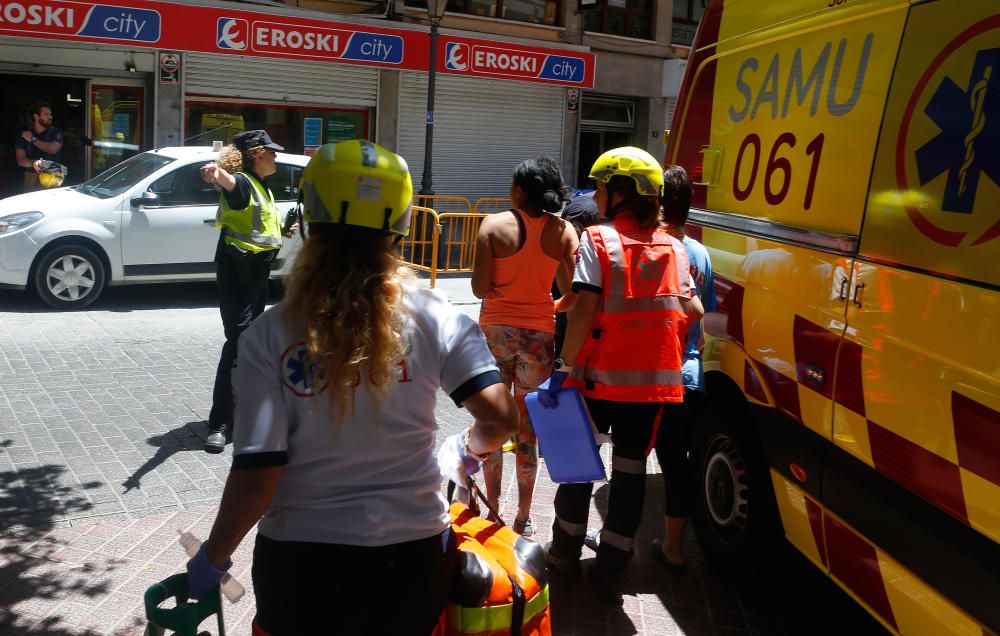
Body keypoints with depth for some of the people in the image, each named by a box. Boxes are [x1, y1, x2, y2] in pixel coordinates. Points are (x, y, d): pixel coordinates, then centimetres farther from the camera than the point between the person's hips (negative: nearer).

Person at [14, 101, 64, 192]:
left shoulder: (56, 132, 3)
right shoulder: (23, 135, 5)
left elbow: (53, 149, -16)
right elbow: (21, 161, -5)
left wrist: (33, 139, -4)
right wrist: (33, 163, -27)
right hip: (32, 179, 1)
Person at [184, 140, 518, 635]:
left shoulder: (270, 335, -12)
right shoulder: (433, 316, -10)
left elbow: (257, 475, -14)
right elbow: (501, 417, -13)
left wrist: (212, 559, 2)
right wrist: (465, 448, 9)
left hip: (303, 558, -1)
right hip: (414, 552, 1)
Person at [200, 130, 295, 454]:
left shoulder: (262, 187, 15)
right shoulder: (242, 181, -13)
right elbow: (229, 182, -40)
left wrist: (284, 232, 21)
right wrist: (216, 173, -60)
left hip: (258, 270, 10)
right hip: (237, 271, -10)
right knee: (238, 340, -15)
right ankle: (219, 424, -13)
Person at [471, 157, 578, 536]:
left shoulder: (494, 225, -9)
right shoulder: (564, 231, -4)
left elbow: (480, 288, -11)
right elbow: (571, 292, -2)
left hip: (496, 329, -1)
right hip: (539, 333, 2)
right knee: (527, 427, 11)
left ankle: (492, 509, 21)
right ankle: (523, 519, 19)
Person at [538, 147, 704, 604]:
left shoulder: (598, 240, -8)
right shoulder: (673, 247, 4)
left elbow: (585, 309, -16)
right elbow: (690, 310, 0)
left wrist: (564, 367, -14)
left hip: (599, 376, -3)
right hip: (654, 379, 3)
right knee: (631, 469, 10)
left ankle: (566, 552, 29)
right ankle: (611, 571, 16)